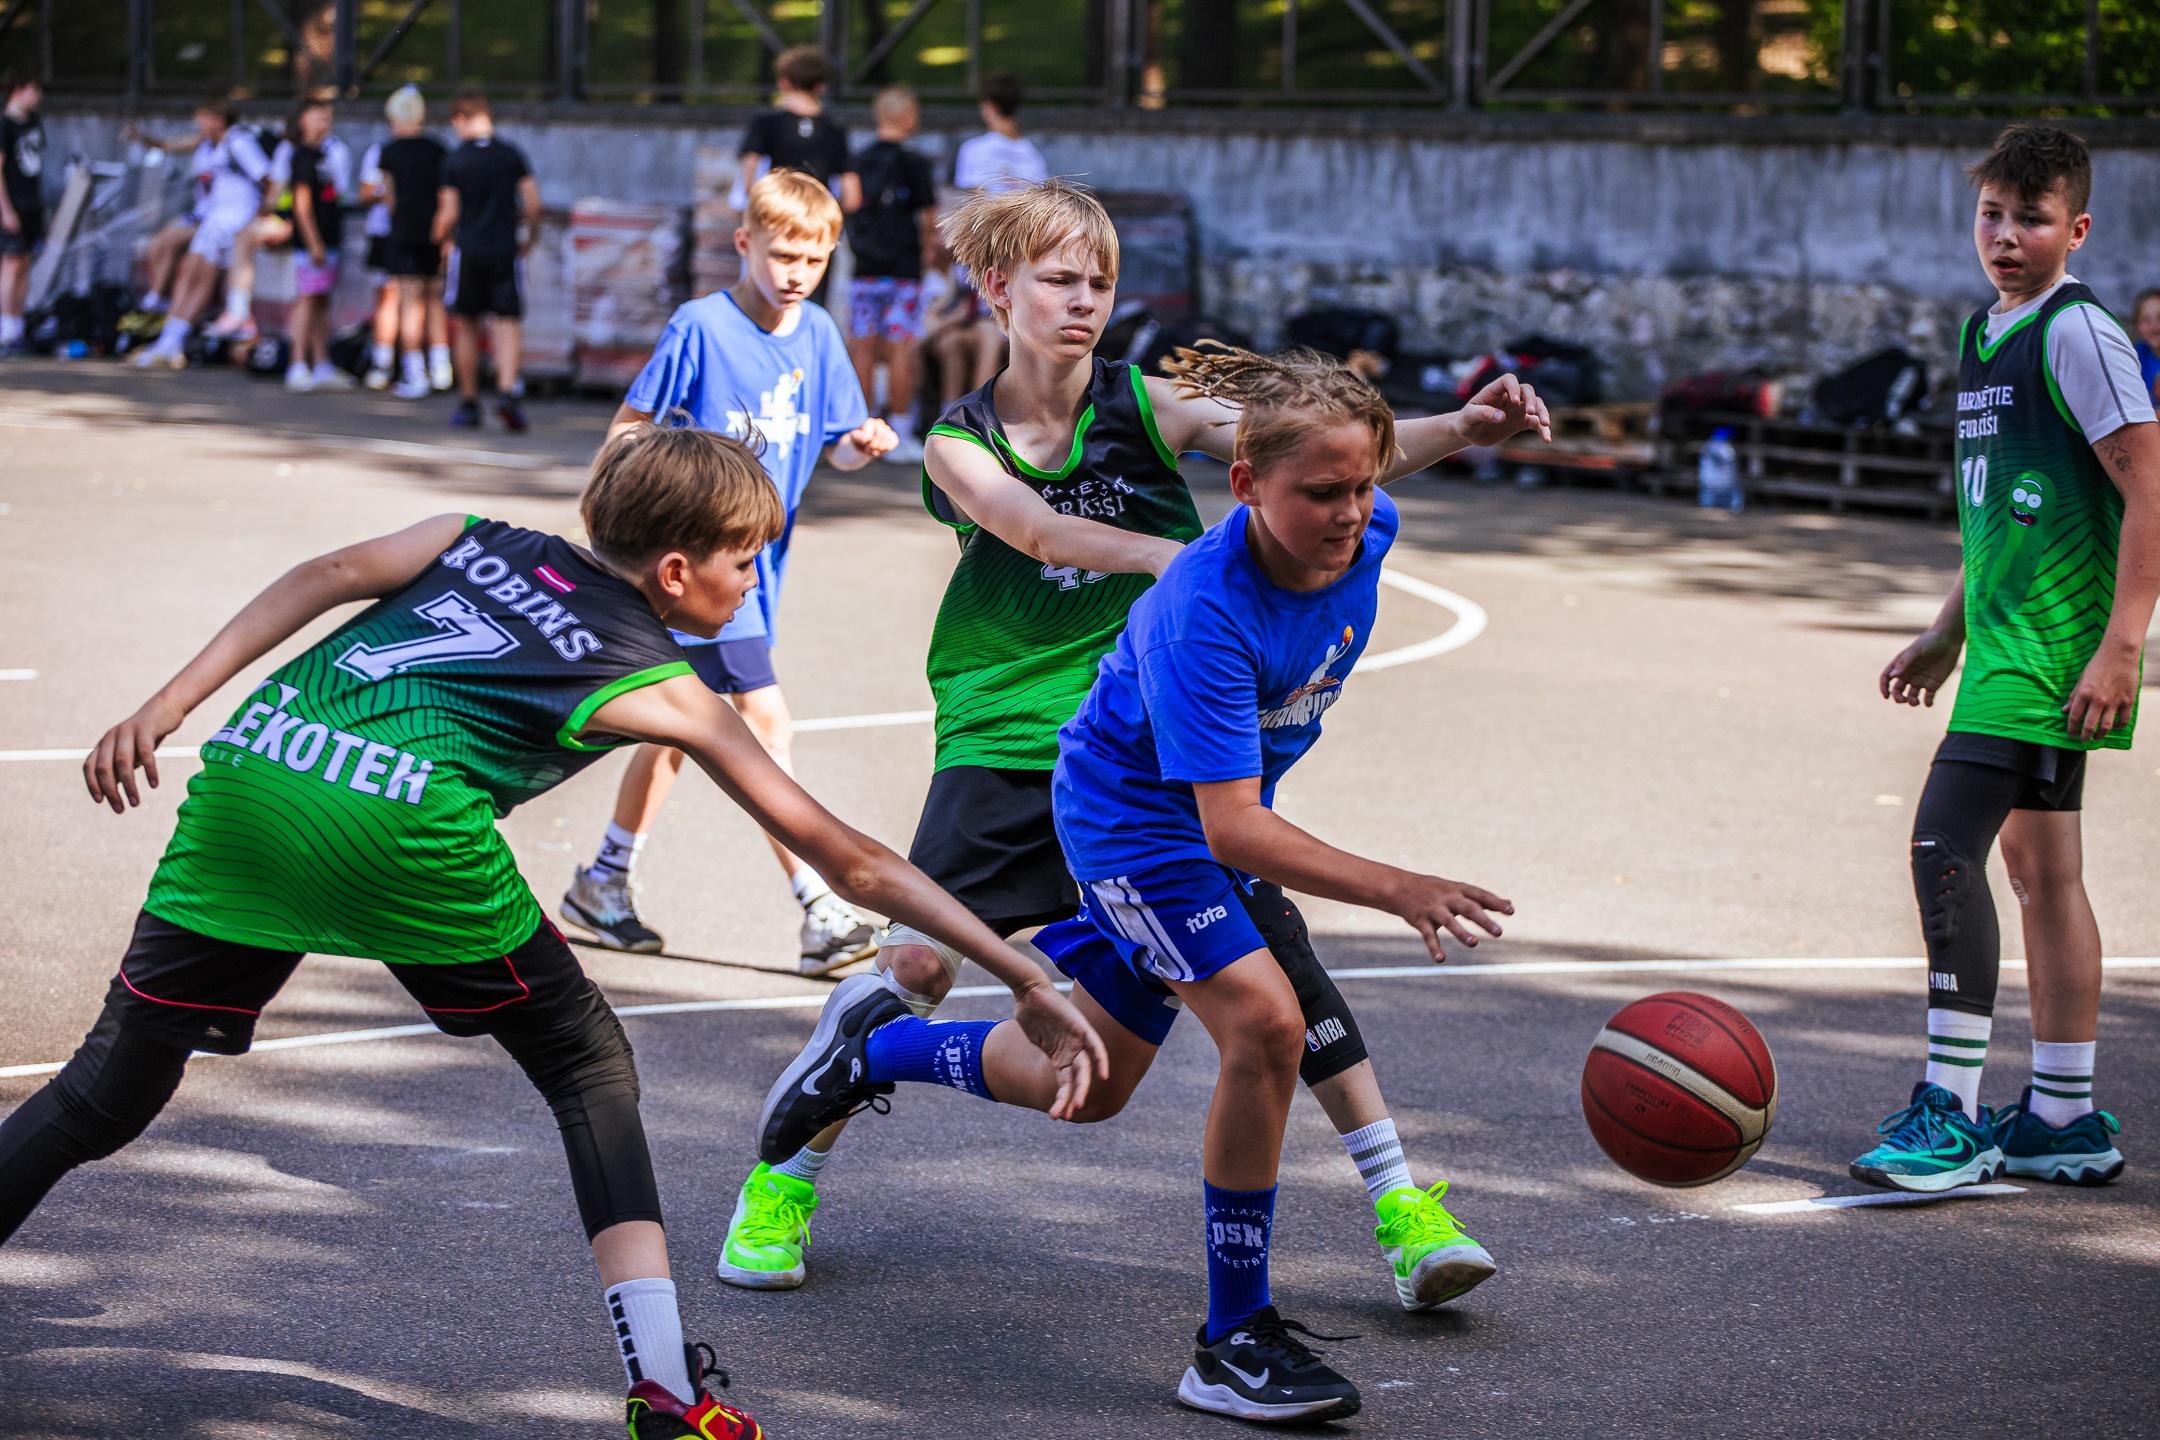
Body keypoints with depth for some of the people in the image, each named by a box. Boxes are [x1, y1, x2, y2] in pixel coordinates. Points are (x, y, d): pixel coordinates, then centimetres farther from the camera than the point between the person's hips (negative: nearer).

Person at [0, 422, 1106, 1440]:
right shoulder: (663, 688, 19)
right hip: (400, 817, -4)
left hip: (248, 767, 4)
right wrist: (1027, 981, 25)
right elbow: (852, 862, 20)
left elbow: (329, 575, 11)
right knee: (590, 1067, 15)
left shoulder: (484, 541, 29)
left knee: (109, 1092, 12)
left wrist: (165, 708, 5)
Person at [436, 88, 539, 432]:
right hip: (506, 248, 1)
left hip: (468, 251, -1)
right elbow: (533, 203, -1)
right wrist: (530, 236, 16)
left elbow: (449, 213, -5)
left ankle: (469, 403, 15)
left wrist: (440, 236, 16)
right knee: (508, 325, -1)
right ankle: (508, 388, -23)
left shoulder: (454, 160, -5)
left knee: (467, 327, 10)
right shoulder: (511, 155, 0)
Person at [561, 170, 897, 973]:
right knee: (765, 722, -14)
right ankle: (820, 912, -15)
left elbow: (837, 452, 5)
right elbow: (628, 427, -6)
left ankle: (604, 883, 31)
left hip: (757, 563, 8)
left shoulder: (818, 335, 5)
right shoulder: (702, 327, -12)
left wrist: (865, 444, -16)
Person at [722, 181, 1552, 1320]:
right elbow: (1034, 528, -22)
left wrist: (1460, 431, -29)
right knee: (920, 963, -11)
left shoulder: (1143, 406, 0)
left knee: (1266, 939, -12)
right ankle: (784, 1180, 11)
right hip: (1005, 744, 0)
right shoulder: (960, 444, -1)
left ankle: (1399, 1197, -3)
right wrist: (1174, 555, -40)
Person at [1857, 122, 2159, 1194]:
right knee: (2039, 865, 11)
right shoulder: (1982, 334, 15)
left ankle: (1952, 1111, -10)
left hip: (2054, 643, -9)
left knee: (1944, 841, -14)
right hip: (2010, 637, 9)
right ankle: (2064, 1118, 18)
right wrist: (1949, 632, 25)